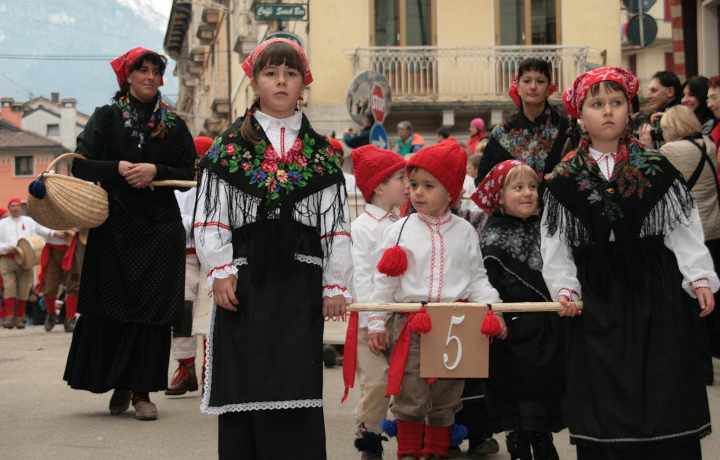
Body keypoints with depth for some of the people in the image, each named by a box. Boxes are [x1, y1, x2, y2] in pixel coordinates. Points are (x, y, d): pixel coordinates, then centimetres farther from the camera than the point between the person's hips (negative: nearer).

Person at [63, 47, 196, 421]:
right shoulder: (106, 118, 7)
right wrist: (118, 168, -17)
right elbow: (81, 166, -1)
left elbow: (188, 176, 6)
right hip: (114, 225, -1)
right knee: (111, 306, -2)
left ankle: (142, 391, 1)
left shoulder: (174, 126, 10)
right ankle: (119, 385, 13)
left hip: (160, 227, 1)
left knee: (153, 308, -4)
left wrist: (155, 171, -11)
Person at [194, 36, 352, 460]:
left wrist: (336, 284, 3)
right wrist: (221, 271, -7)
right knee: (245, 382, 1)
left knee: (296, 384, -1)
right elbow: (211, 217, 2)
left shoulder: (320, 152, 10)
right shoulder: (231, 147, 6)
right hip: (246, 281, -1)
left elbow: (336, 224, 8)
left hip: (299, 283, 1)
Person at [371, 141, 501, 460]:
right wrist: (377, 324, 0)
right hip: (410, 323, -2)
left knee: (446, 398, 12)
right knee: (411, 397, 0)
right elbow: (384, 281, 1)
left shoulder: (464, 231, 4)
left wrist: (491, 308, -8)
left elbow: (476, 278, 7)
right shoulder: (399, 230, -1)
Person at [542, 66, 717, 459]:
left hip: (656, 295, 0)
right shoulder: (565, 179, 3)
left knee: (664, 395, 2)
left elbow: (684, 228, 1)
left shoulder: (655, 168, 2)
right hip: (596, 301, 0)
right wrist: (565, 287, -7)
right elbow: (555, 246, 5)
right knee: (605, 410, 3)